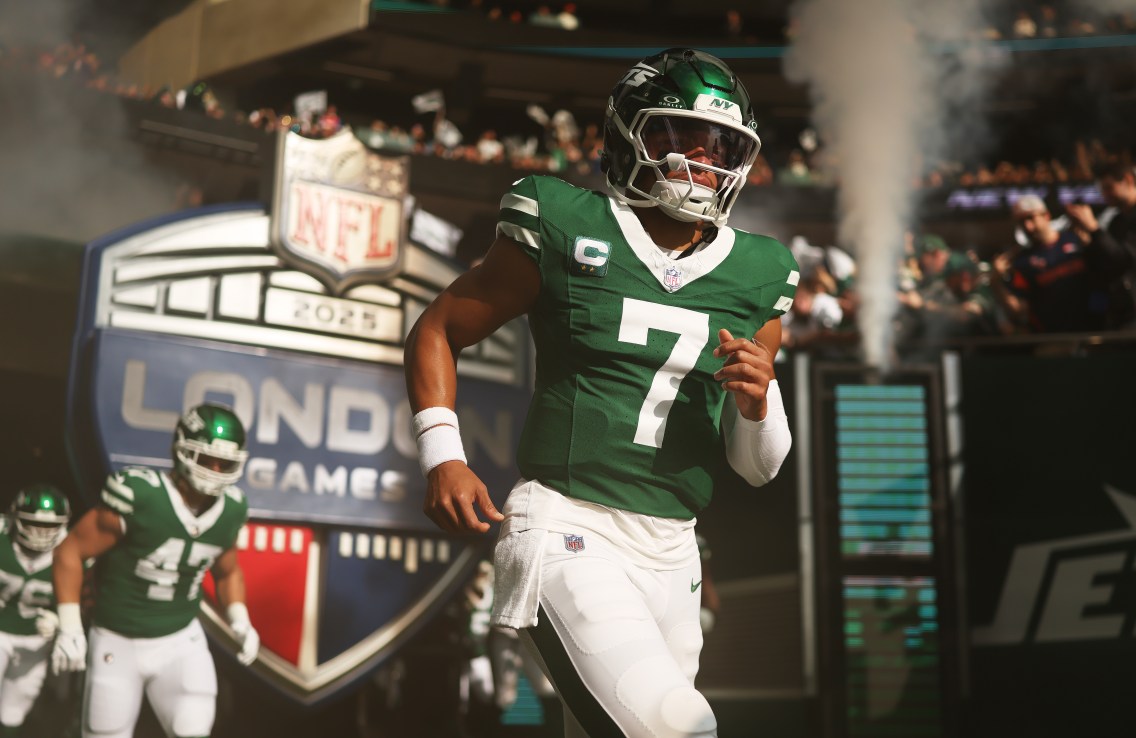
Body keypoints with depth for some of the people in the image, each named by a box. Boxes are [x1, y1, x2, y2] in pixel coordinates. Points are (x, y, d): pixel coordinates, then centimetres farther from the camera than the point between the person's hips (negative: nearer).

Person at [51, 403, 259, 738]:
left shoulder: (230, 510, -5)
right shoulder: (138, 496, -23)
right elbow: (70, 551, -13)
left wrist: (240, 620, -2)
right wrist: (70, 627, -16)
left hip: (180, 642, 3)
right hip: (118, 645, -3)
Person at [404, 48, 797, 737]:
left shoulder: (755, 276, 8)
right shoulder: (566, 231, -3)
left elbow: (760, 467, 12)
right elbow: (437, 331, 6)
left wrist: (756, 402, -10)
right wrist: (444, 458, -6)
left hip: (670, 552, 5)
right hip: (568, 531, -5)